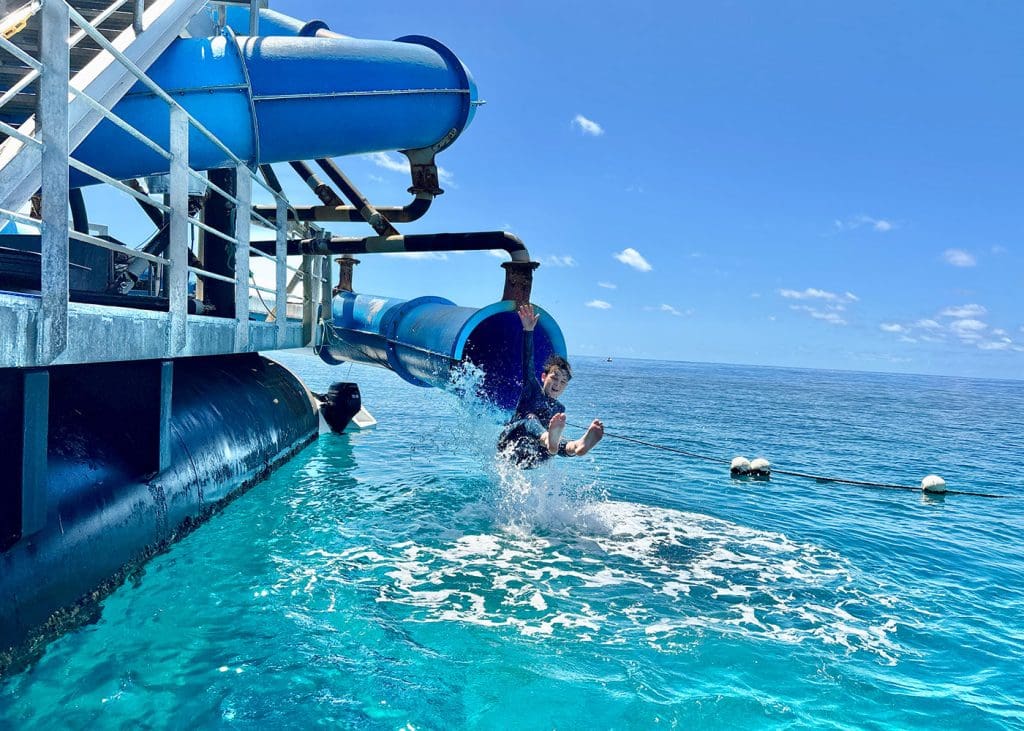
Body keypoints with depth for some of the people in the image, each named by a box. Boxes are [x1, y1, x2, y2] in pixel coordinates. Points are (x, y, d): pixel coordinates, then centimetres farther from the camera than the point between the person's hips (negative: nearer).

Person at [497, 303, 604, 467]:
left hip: (530, 460, 3)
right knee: (530, 419, -35)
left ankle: (577, 446, -65)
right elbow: (527, 363, -8)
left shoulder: (560, 409, 23)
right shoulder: (532, 388, 9)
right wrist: (528, 330, -21)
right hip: (509, 444, -3)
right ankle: (550, 440, -68)